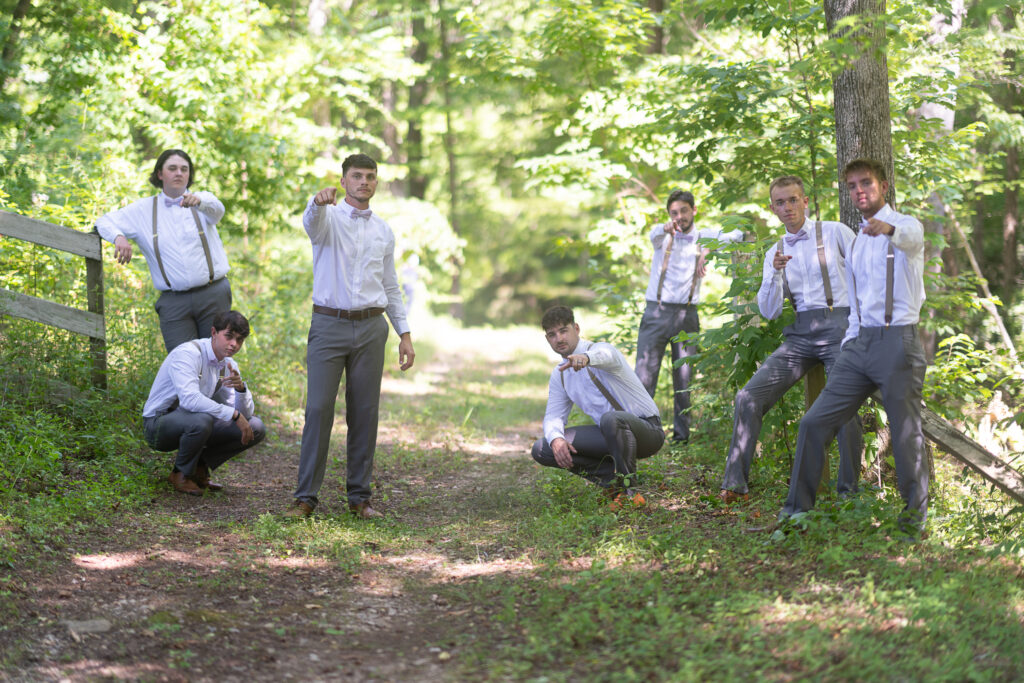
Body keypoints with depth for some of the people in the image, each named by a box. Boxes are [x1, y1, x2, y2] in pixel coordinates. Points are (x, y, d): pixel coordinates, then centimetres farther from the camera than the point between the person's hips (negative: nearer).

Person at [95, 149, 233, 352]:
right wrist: (119, 237, -12)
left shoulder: (203, 200, 6)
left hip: (213, 296, 0)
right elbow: (104, 221, 12)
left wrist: (198, 202, -42)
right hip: (174, 303, 0)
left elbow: (216, 210, -17)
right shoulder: (143, 210, 10)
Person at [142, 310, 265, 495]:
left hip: (195, 423, 7)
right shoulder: (187, 353, -21)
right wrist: (234, 415, -33)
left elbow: (245, 413, 0)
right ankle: (181, 473, -12)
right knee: (201, 419, -39)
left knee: (255, 428, -6)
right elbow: (190, 399, -37)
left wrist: (241, 388, -21)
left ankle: (199, 467, 5)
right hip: (158, 424, -7)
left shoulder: (229, 365, 3)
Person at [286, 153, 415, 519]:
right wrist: (319, 200, -50)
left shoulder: (383, 230, 14)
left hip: (370, 328, 4)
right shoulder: (329, 218, 1)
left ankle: (359, 496, 12)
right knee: (319, 409, -8)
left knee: (364, 413, 4)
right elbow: (311, 221, -26)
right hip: (329, 325, -3)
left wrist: (405, 334, 12)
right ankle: (306, 496, -3)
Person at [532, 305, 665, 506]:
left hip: (646, 430, -7)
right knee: (542, 449, -6)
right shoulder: (559, 375, 8)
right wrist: (556, 438, -16)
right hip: (610, 433, 7)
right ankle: (611, 476, -2)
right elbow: (554, 415, 9)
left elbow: (604, 355, -41)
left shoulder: (601, 348, -15)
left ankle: (627, 490, -23)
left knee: (611, 419, -42)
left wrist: (585, 358, -66)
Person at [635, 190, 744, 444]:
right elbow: (655, 235, -18)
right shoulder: (664, 236, 7)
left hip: (687, 316, 1)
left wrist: (708, 251, -16)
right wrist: (666, 228, -43)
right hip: (656, 312, -1)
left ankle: (681, 433, 11)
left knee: (684, 379, 3)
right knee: (644, 376, -8)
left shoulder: (704, 237, 10)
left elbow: (737, 234, -1)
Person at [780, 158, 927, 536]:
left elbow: (910, 236, -31)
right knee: (814, 422, 2)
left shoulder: (906, 225, -3)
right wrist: (848, 344, 14)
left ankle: (915, 512, 20)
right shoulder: (855, 243, 19)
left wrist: (889, 228, -53)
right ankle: (797, 508, 11)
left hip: (898, 340, -7)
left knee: (905, 432, 0)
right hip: (860, 342, 7)